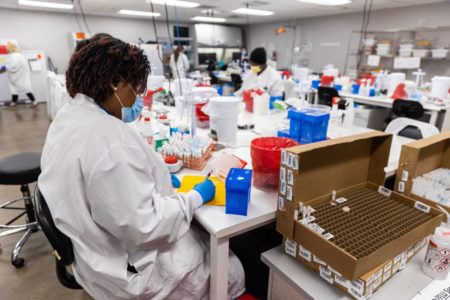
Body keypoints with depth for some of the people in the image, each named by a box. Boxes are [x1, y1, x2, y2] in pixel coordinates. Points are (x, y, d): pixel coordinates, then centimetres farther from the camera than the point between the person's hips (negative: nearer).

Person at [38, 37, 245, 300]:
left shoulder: (69, 116, 1)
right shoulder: (109, 137, -33)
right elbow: (145, 227, -30)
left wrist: (155, 176, 6)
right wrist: (197, 197, -16)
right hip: (131, 266, -9)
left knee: (202, 235, 25)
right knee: (233, 272, 10)